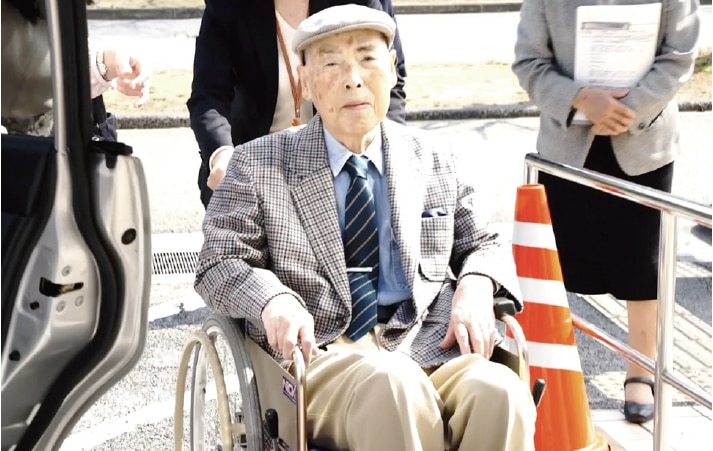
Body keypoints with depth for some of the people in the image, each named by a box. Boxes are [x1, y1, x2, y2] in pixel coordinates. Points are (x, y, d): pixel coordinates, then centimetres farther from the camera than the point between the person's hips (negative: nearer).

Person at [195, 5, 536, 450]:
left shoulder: (435, 159, 16)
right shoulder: (259, 165, 9)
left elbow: (485, 245, 24)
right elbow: (220, 263, 5)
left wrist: (476, 286, -1)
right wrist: (273, 299, -18)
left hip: (428, 348, 3)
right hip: (320, 354, -2)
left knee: (499, 391, -31)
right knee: (394, 384, -37)